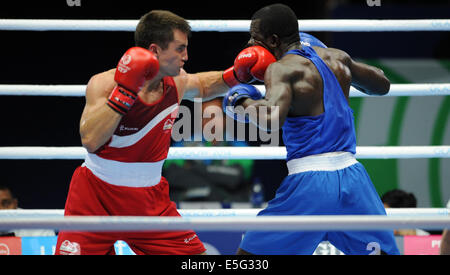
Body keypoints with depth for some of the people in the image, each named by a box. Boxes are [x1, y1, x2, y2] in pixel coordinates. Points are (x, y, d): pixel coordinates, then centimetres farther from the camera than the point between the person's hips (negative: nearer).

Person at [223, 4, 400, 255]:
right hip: (351, 175, 5)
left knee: (247, 255, 6)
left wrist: (242, 101, -5)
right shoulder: (337, 57, 13)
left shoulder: (282, 69, -6)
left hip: (310, 181, -5)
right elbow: (382, 85, 29)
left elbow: (272, 119, -25)